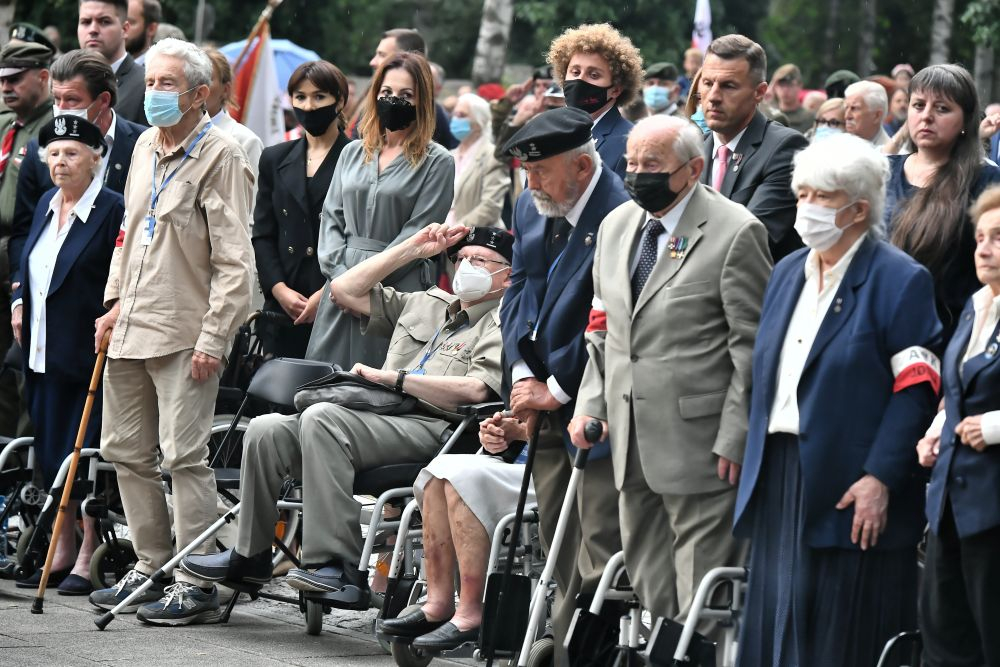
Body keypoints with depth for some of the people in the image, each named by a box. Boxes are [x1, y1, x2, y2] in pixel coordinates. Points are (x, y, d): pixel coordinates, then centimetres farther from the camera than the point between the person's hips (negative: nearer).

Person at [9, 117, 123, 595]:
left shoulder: (113, 210, -11)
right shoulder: (46, 205, 13)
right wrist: (19, 301, 10)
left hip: (87, 353, -8)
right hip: (43, 353, 8)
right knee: (50, 456, 11)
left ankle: (87, 560, 2)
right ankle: (61, 553, 19)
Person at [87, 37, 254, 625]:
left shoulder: (220, 156, -10)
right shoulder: (146, 146, 14)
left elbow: (234, 260, -13)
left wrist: (213, 338, -17)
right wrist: (116, 300, 16)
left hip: (185, 330, -8)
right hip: (132, 329, 8)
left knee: (184, 454, -10)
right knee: (125, 450, 12)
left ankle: (196, 585, -6)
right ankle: (153, 566, 24)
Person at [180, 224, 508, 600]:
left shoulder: (502, 326, 5)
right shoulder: (425, 305, 30)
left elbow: (475, 389, -15)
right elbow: (344, 289, 29)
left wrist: (392, 378, -13)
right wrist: (414, 249, 26)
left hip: (433, 428, -8)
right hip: (386, 419, 8)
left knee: (322, 419, -32)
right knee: (266, 430, -11)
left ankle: (338, 566, -36)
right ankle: (250, 556, -4)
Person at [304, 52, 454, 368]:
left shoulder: (437, 162, 0)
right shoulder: (353, 153, 16)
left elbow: (416, 235, -6)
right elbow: (331, 218, 13)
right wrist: (340, 276, -4)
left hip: (398, 291, -5)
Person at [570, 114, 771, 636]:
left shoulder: (735, 232, -10)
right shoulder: (616, 226, 13)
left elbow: (752, 345, -11)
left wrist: (734, 437, -14)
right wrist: (590, 403, 9)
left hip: (698, 440, -7)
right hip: (632, 441, 7)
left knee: (701, 587, -6)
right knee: (647, 585, 13)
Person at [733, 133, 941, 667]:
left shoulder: (900, 280, -7)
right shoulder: (787, 273, 16)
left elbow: (916, 389, -12)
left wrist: (879, 478, -20)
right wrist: (754, 467, 14)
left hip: (850, 488, -7)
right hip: (781, 479, 7)